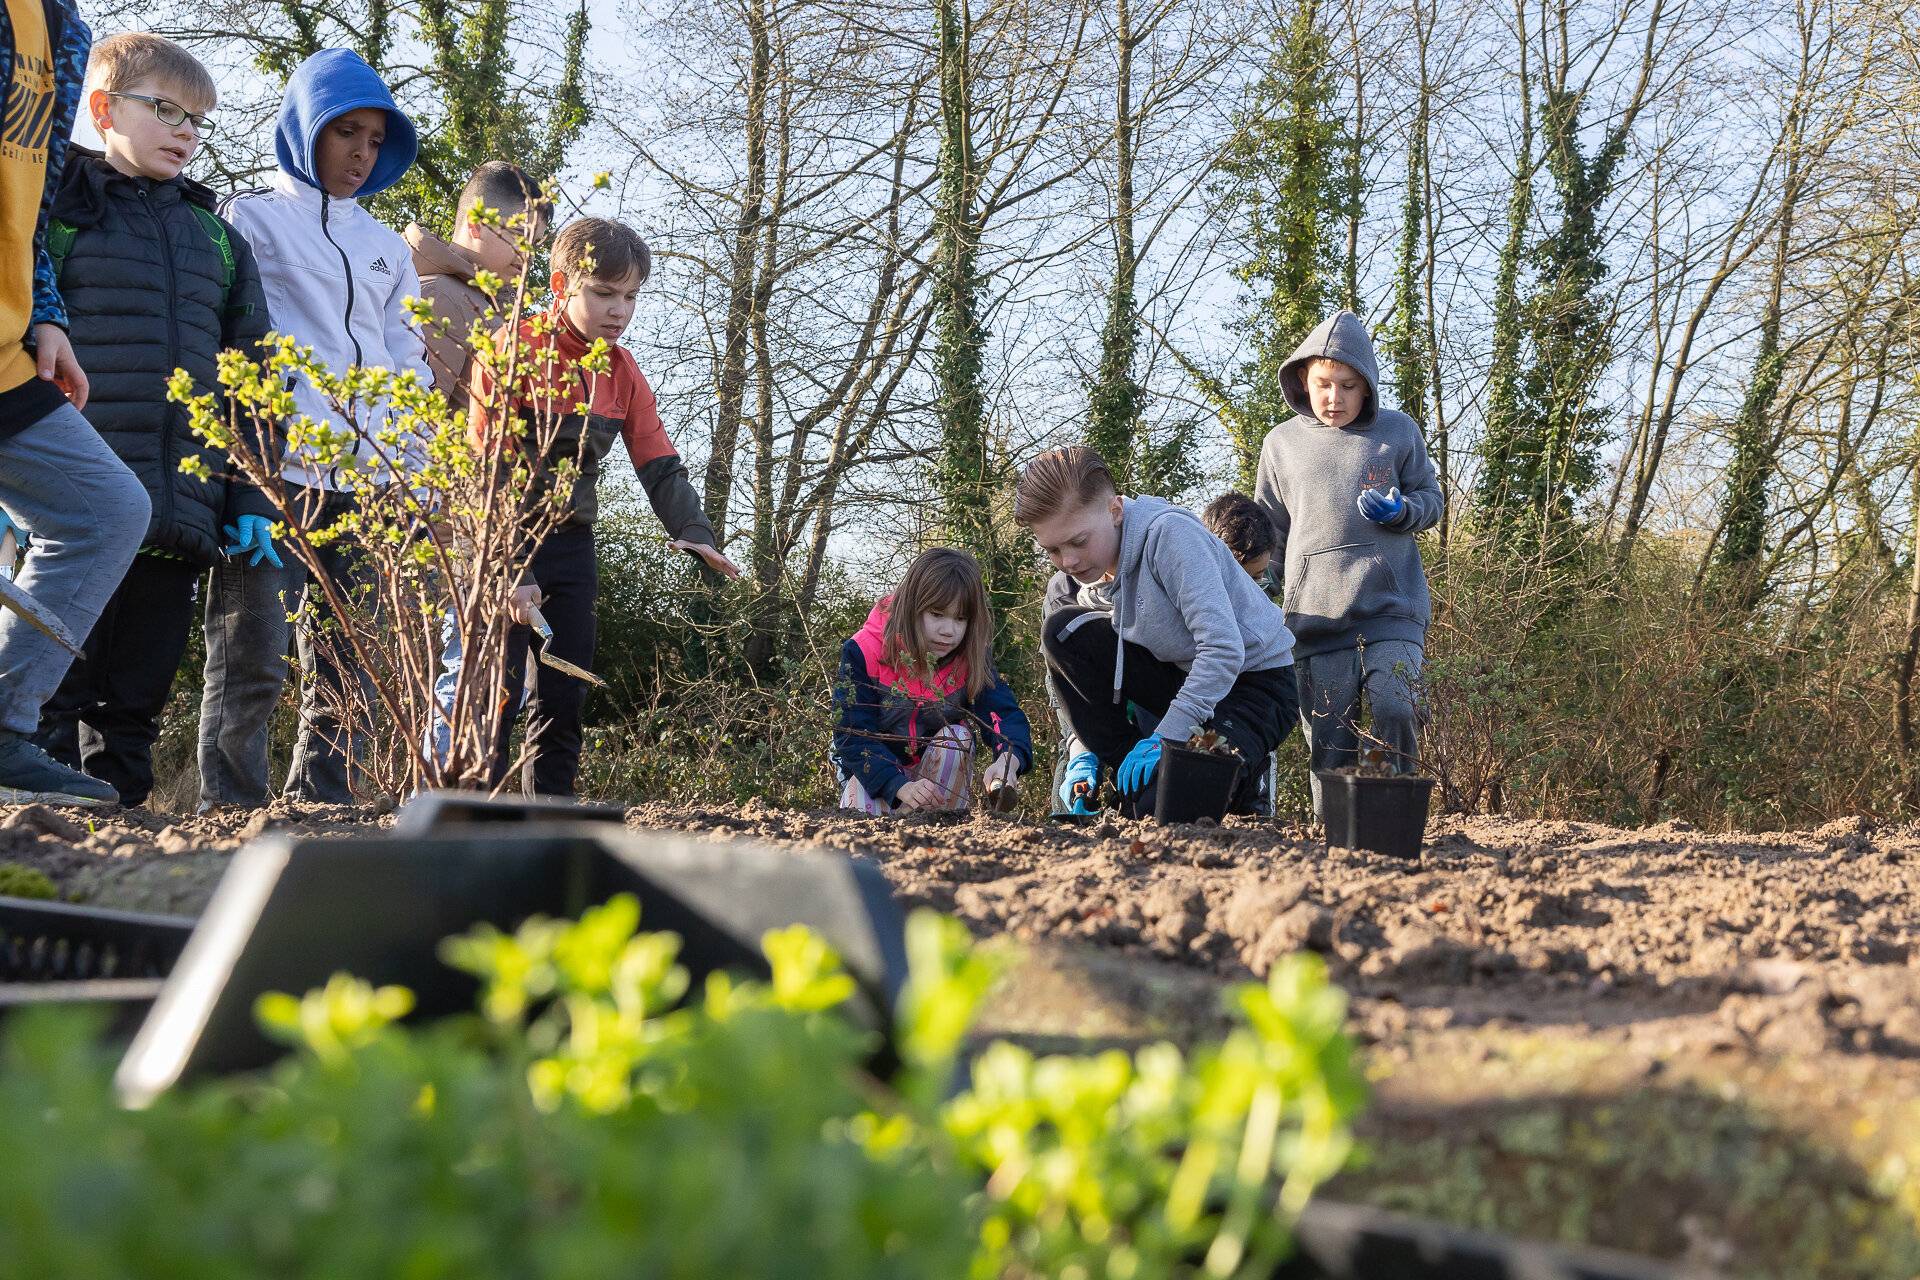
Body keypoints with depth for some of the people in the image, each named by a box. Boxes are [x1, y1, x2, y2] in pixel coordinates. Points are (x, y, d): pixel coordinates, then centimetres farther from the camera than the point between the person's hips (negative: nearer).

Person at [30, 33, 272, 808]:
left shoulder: (217, 240, 20)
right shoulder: (55, 207, 3)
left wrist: (250, 501, 12)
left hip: (183, 515, 5)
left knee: (136, 705, 9)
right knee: (54, 695, -6)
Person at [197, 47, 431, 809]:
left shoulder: (386, 249, 24)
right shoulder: (253, 220, 8)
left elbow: (409, 368, 23)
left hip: (367, 482, 5)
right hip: (274, 473, -5)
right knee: (252, 660, -9)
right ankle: (232, 817, -5)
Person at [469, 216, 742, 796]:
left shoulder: (622, 371, 7)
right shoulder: (516, 351, -13)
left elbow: (660, 465, 6)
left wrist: (694, 532, -13)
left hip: (570, 545, 7)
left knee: (564, 699, 9)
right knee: (497, 698, -10)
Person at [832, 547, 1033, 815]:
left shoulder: (971, 659, -14)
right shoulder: (865, 653, -23)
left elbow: (1005, 714, -26)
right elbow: (853, 735, -26)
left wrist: (1009, 760, -52)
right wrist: (900, 787, -43)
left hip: (939, 771, 3)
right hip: (872, 770, -3)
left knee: (957, 736, -29)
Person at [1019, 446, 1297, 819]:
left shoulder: (1170, 533, -25)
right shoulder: (1088, 577, -1)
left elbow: (1224, 650, -30)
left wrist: (1164, 738, -29)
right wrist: (1085, 756, -9)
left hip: (1254, 684, -7)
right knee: (1063, 630, -13)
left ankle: (1240, 773, 5)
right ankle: (1130, 784, -8)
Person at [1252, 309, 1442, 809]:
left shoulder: (1397, 432, 7)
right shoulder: (1281, 443, 11)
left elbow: (1432, 499, 13)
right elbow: (1268, 531, 18)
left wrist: (1400, 510, -10)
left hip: (1392, 607, -1)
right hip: (1316, 616, 1)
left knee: (1395, 712, -17)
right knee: (1329, 744, 0)